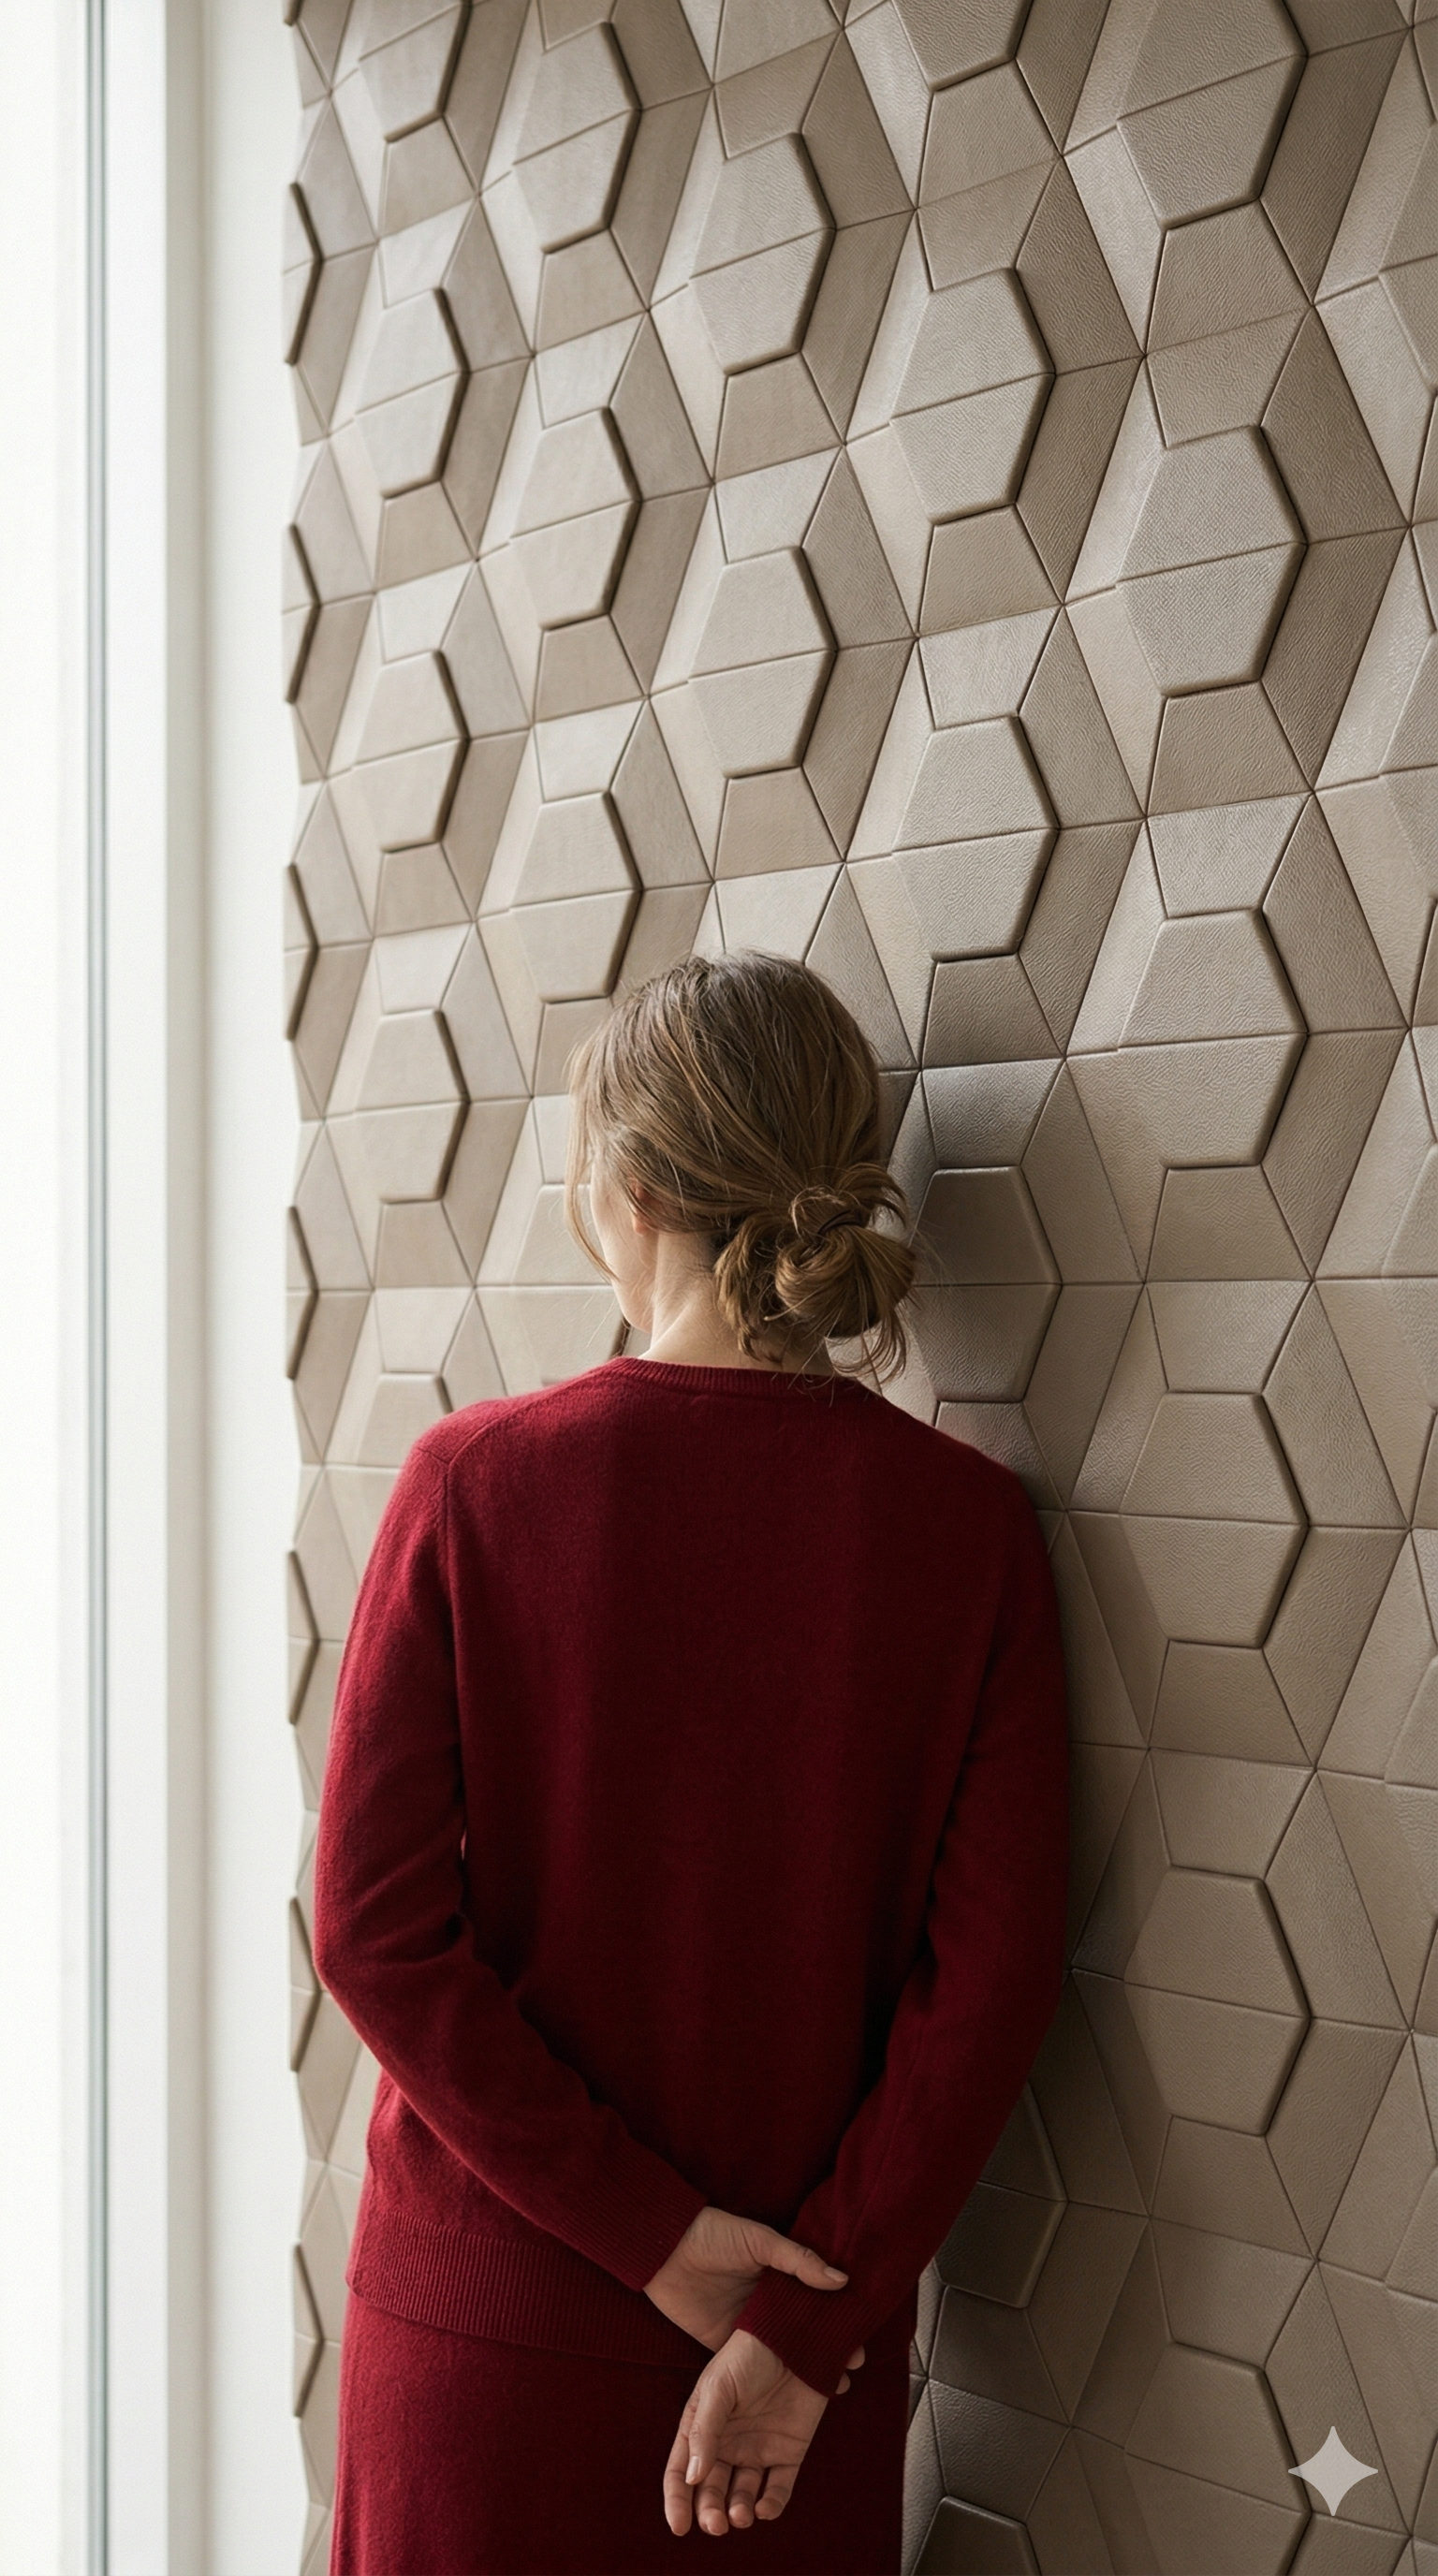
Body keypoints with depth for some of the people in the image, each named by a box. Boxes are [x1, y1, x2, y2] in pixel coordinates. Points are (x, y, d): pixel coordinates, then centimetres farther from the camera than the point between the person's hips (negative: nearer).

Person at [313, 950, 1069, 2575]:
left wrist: (649, 2231, -10)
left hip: (485, 2307, -1)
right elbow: (994, 1970, -12)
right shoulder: (967, 1523, -10)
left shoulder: (476, 1482, -12)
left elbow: (374, 1924, -13)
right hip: (812, 2308, 1)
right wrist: (809, 2326, -9)